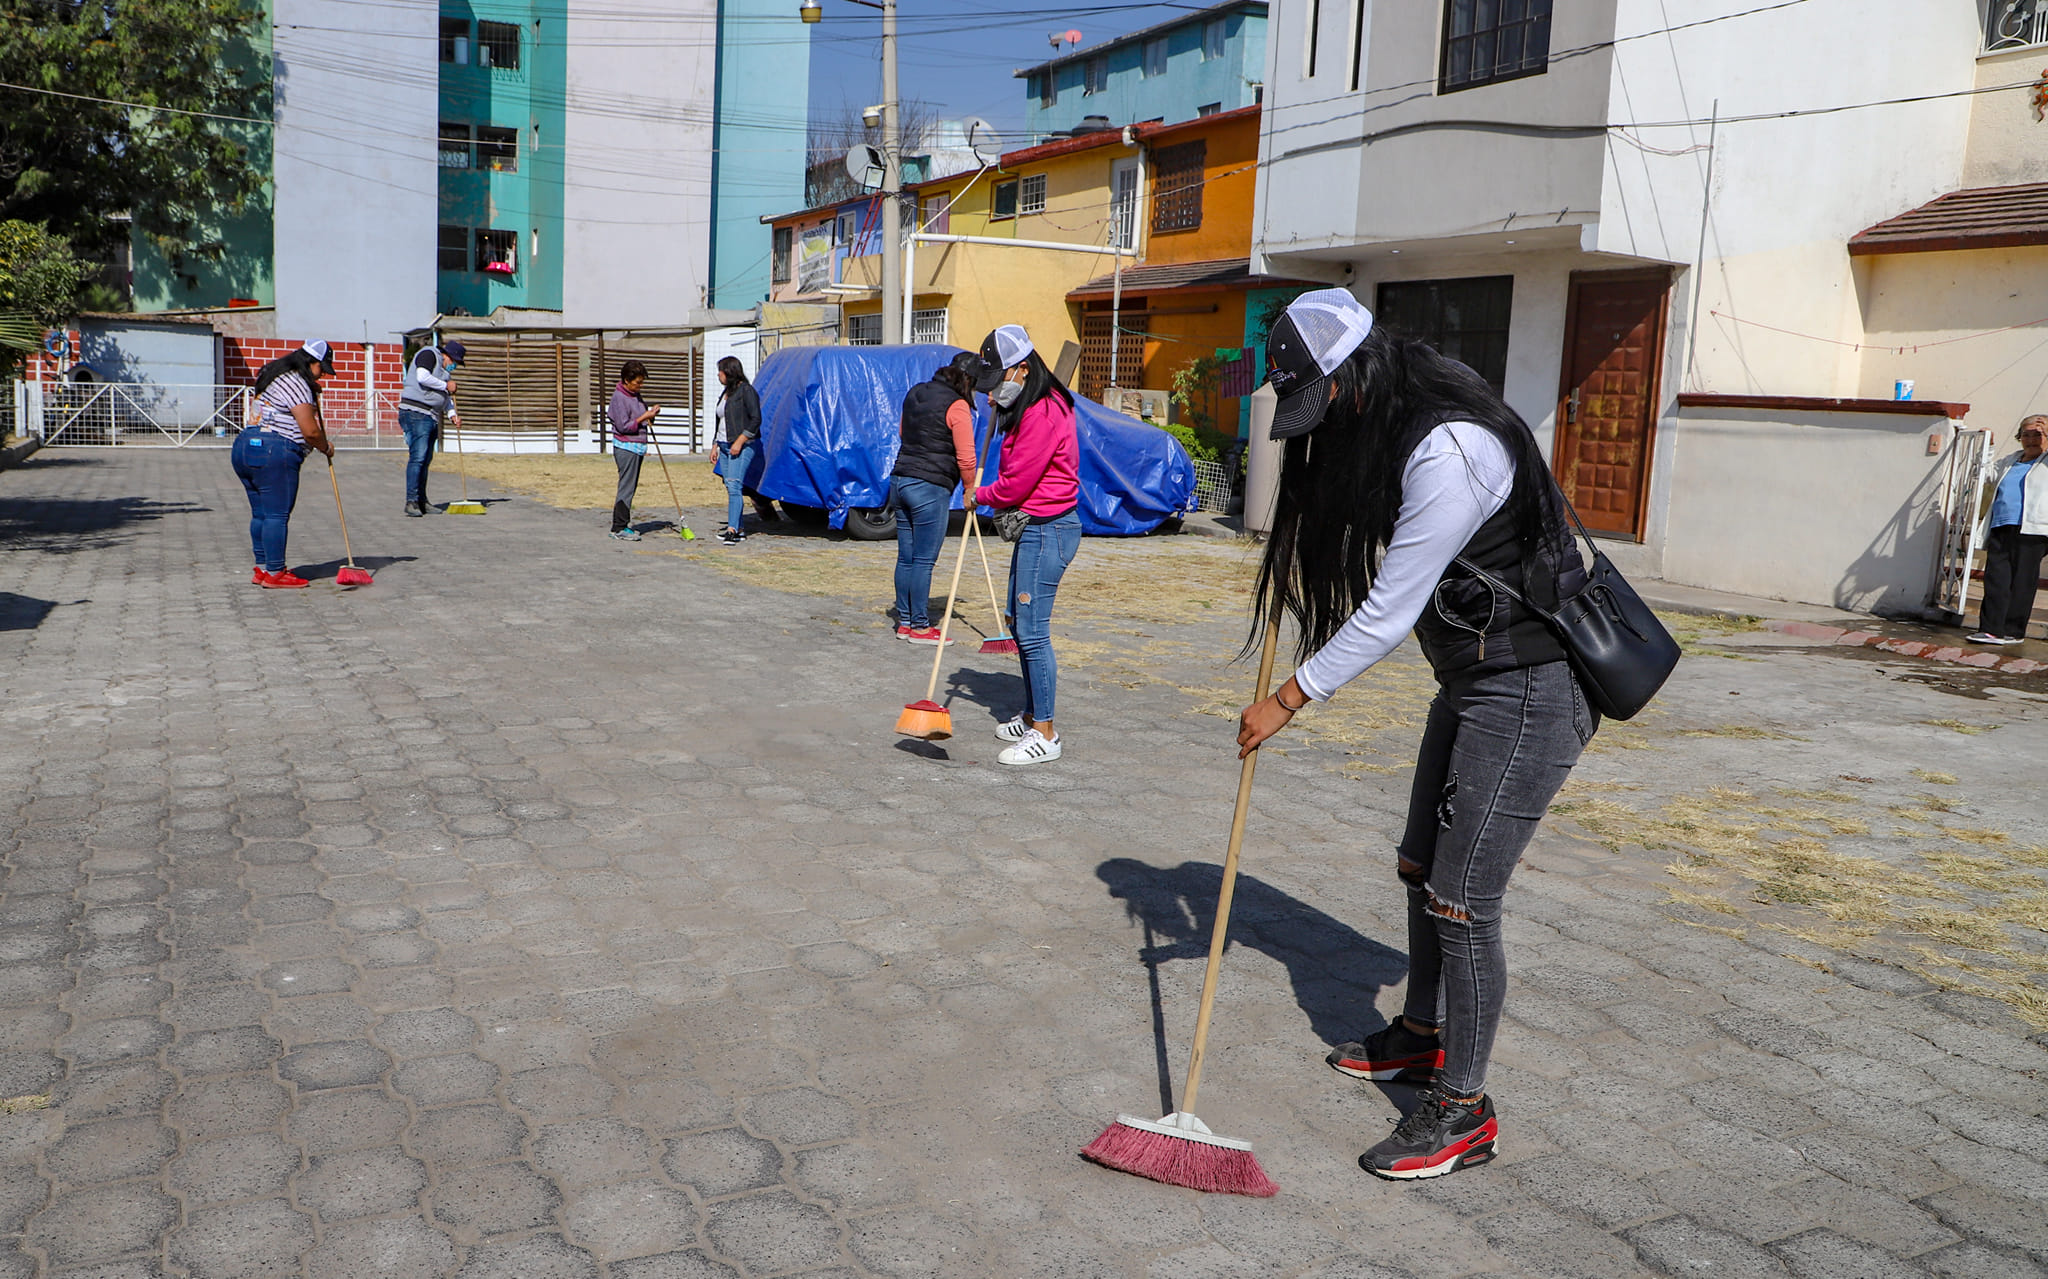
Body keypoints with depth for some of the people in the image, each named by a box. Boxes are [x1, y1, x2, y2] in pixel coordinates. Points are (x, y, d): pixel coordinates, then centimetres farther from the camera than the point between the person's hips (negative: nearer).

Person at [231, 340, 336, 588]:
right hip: (273, 454, -10)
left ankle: (262, 568, 18)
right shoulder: (297, 384, -11)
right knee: (277, 514, -5)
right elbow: (310, 431, -13)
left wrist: (312, 394, 20)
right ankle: (275, 573, -3)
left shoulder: (274, 376, 21)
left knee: (260, 513, 13)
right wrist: (326, 448, 5)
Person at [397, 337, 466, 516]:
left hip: (432, 418, 10)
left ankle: (422, 501, 14)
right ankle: (411, 501, -17)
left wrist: (452, 414, 11)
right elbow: (422, 377, -19)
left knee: (426, 460, 9)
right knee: (418, 456, -15)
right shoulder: (429, 354, -3)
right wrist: (446, 385, -9)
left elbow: (446, 397, 28)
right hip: (416, 414, -10)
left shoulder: (445, 370, 25)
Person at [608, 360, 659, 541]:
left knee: (631, 486, 12)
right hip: (626, 447, -9)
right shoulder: (619, 397, -13)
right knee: (626, 487, -8)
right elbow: (623, 426, -17)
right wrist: (645, 417, -18)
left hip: (638, 447, 9)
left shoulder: (635, 394, 14)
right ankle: (619, 528, -4)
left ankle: (624, 523, 20)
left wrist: (651, 411, 5)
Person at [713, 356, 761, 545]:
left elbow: (756, 420, -14)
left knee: (733, 484, -18)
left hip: (742, 446, -9)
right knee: (730, 487, 7)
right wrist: (715, 445, 22)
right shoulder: (725, 393, 20)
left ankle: (732, 529, -23)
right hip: (725, 446, 9)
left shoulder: (746, 391, -7)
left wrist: (739, 441, -18)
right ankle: (740, 528, 12)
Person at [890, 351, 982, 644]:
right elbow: (965, 457, -12)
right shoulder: (957, 406, -11)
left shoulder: (915, 394, 12)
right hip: (931, 488, -8)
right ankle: (920, 627, 5)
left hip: (900, 480, 8)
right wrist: (969, 489, 4)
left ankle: (904, 621, 19)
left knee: (906, 557, 12)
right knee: (924, 561, -1)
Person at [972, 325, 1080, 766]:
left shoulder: (1042, 414, -20)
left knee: (1033, 630, -9)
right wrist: (1001, 412, 14)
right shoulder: (1033, 406, 14)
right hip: (1037, 527, 11)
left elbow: (1015, 485, -18)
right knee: (1020, 624, 17)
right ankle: (1031, 717, 29)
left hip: (1047, 530, -11)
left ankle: (1045, 735, -2)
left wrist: (979, 496, 2)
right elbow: (1016, 471, 22)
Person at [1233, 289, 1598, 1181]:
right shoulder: (1387, 438, 6)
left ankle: (1462, 1109, 8)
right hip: (1471, 681, 10)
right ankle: (1422, 1038, 38)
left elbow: (1389, 611, -23)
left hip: (1531, 690, -10)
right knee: (1421, 868, 19)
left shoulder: (1448, 451, -26)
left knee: (1461, 900, -6)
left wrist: (1289, 701, -16)